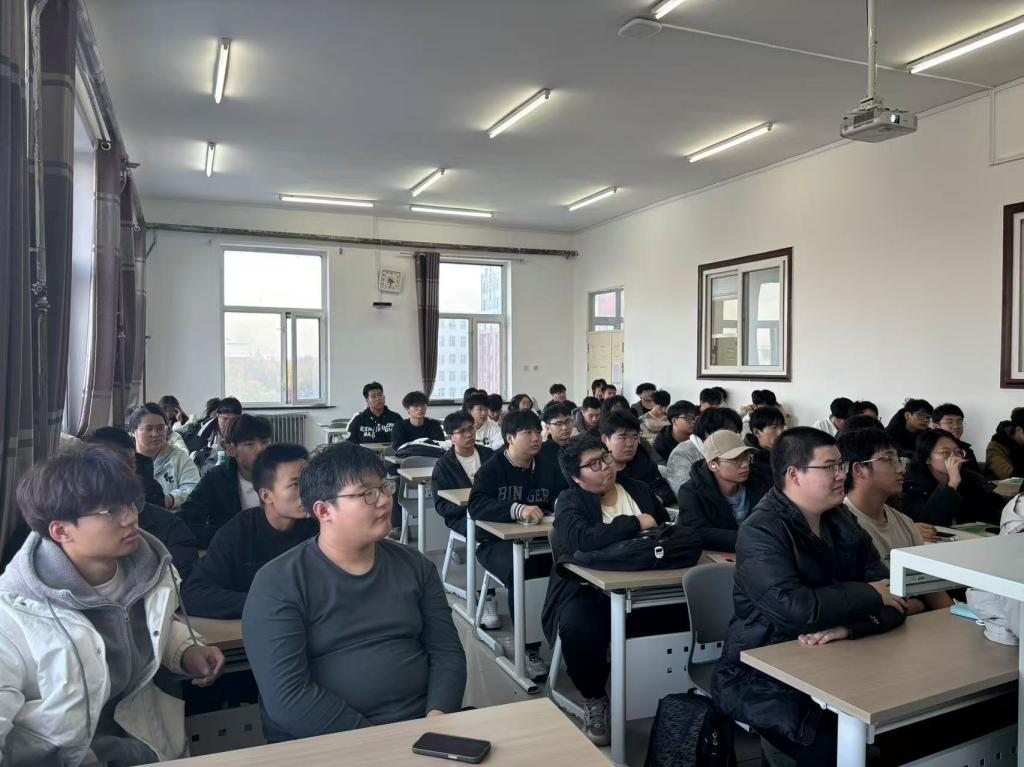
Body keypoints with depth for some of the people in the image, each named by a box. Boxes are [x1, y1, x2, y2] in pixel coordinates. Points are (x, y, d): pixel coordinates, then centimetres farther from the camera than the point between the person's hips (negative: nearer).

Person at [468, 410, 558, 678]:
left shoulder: (548, 467, 11)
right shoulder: (492, 469, -3)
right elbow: (476, 505, -19)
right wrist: (517, 509, -34)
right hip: (497, 541, -4)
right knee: (522, 572, -35)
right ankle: (528, 649, -19)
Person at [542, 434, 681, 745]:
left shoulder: (638, 490, 11)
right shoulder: (570, 502, -5)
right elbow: (585, 540, -25)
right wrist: (635, 523, -16)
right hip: (588, 592, -4)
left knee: (682, 612, -22)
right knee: (578, 627, -35)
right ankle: (594, 700, -3)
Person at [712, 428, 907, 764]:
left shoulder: (842, 522, 4)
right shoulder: (761, 532, -17)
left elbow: (893, 601, -2)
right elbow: (798, 610, -30)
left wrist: (849, 625, -22)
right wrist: (870, 595, -15)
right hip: (763, 678, -6)